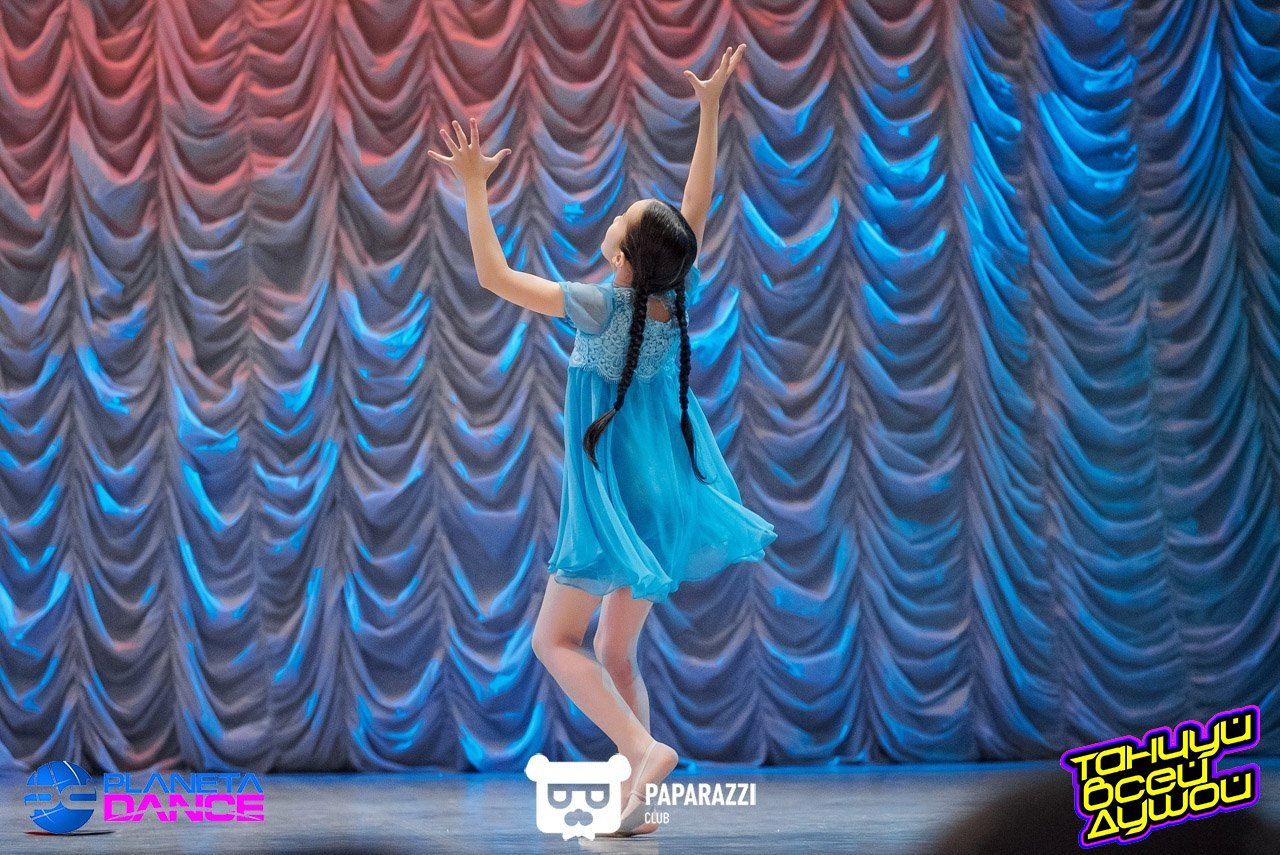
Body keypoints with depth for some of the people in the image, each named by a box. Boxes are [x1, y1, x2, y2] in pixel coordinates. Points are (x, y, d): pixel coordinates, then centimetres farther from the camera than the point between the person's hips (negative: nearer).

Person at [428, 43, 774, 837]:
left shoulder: (602, 309, -19)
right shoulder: (680, 296, -5)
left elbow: (494, 275, -17)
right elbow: (700, 199, 7)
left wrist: (475, 186, -14)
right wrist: (711, 108, 10)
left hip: (614, 502, -6)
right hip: (665, 496, 6)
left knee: (556, 639, 4)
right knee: (616, 653, 14)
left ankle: (645, 747, -15)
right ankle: (634, 800, 8)